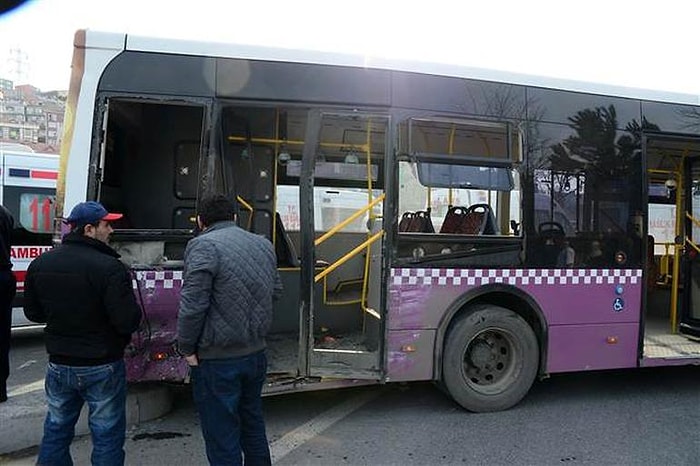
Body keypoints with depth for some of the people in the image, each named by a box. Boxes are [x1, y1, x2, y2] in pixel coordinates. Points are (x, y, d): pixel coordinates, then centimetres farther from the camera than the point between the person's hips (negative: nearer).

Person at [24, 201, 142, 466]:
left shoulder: (40, 264, -2)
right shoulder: (109, 268, -23)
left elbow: (33, 313, 10)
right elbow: (129, 322, -24)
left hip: (58, 365, 6)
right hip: (102, 367, -6)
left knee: (55, 430, 23)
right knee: (107, 435, 8)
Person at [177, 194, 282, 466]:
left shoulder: (204, 245, -15)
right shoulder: (264, 244, 6)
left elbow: (192, 304, -20)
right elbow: (275, 291, 15)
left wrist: (187, 348, -8)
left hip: (217, 359, -7)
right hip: (256, 352, 7)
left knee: (222, 437, 8)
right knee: (252, 424, 25)